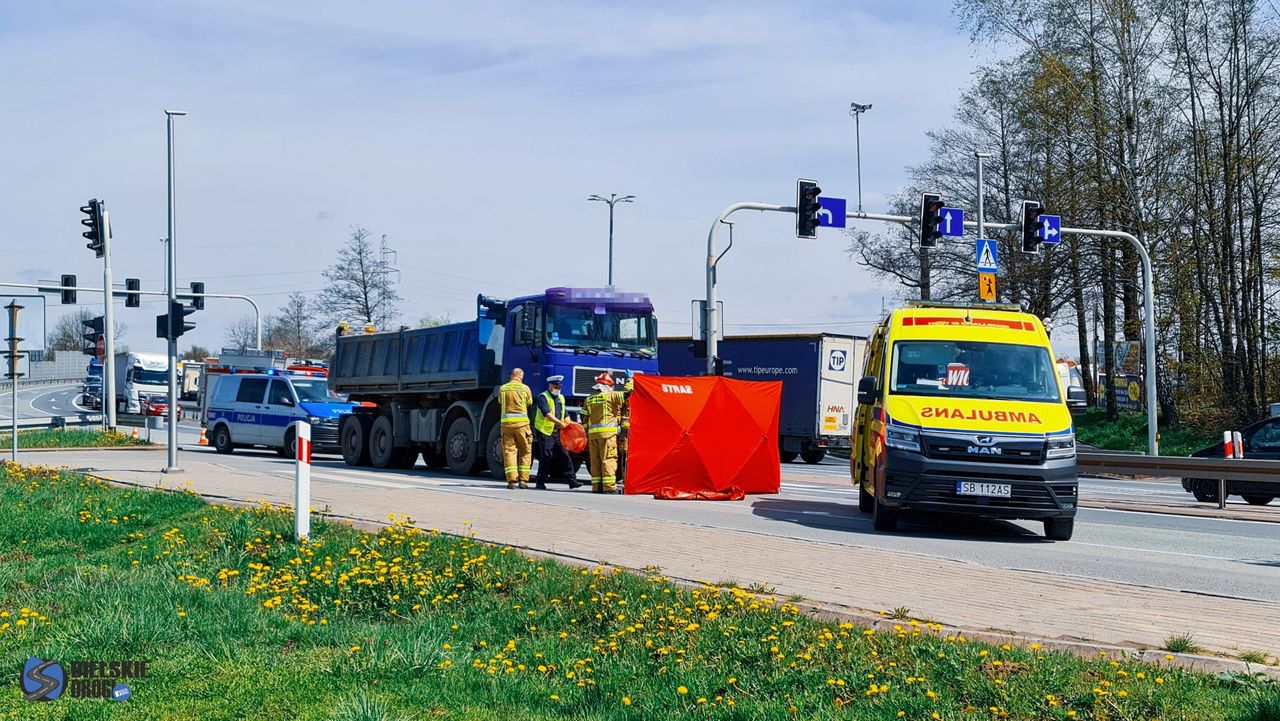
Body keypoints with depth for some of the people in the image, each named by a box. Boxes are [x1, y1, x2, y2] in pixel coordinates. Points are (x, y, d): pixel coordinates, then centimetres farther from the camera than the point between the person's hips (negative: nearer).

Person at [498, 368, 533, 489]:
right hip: (522, 422, -1)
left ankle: (511, 480, -5)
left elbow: (500, 403, 10)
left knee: (509, 451, 3)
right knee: (525, 452, 8)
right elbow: (529, 404, 9)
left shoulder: (502, 388, 6)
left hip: (506, 421, 1)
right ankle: (523, 480, 4)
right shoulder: (525, 388, 1)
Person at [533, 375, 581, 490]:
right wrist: (560, 423, -29)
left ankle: (571, 480, 1)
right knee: (546, 457, -6)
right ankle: (540, 482, 3)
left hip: (557, 432, 7)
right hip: (544, 432, -7)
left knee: (564, 455, 1)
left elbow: (565, 415, 23)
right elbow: (547, 413, -22)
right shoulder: (542, 397, -9)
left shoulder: (561, 398, 17)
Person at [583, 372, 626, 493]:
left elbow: (584, 418, 16)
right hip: (607, 433, -5)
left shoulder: (588, 399, 16)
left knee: (595, 460, 9)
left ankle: (596, 486, 9)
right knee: (608, 459, -6)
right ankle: (609, 486, -10)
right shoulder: (611, 396, -2)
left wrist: (586, 433, 21)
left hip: (592, 433, 5)